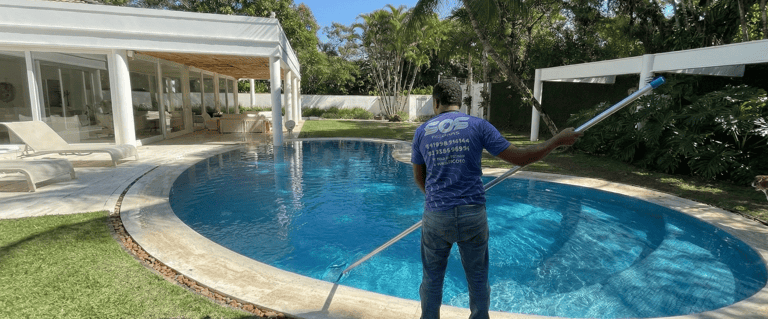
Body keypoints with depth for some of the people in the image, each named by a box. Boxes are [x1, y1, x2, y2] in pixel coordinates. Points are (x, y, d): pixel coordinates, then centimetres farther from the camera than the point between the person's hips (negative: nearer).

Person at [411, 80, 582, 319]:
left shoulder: (422, 131, 4)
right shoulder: (478, 125, -2)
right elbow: (519, 158, -4)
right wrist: (558, 140, 9)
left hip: (436, 216, 1)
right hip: (472, 214, 0)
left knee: (432, 280, 18)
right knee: (478, 280, 18)